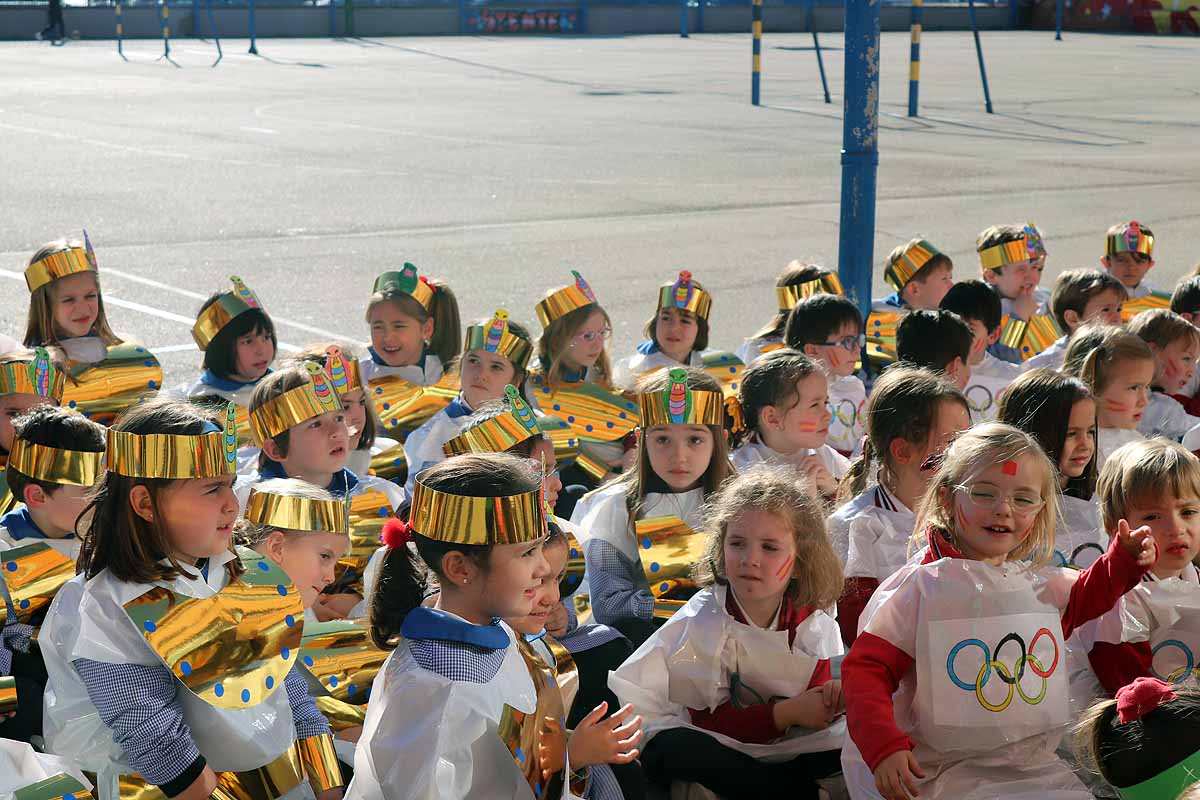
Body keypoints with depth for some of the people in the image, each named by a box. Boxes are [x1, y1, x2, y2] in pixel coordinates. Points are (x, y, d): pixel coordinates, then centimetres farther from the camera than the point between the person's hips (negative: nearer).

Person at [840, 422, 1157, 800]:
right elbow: (865, 670, -12)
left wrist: (1123, 559, 14)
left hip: (1034, 768, 6)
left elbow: (1084, 596, 32)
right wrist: (883, 747, -25)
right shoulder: (919, 587, -9)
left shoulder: (1041, 585, 9)